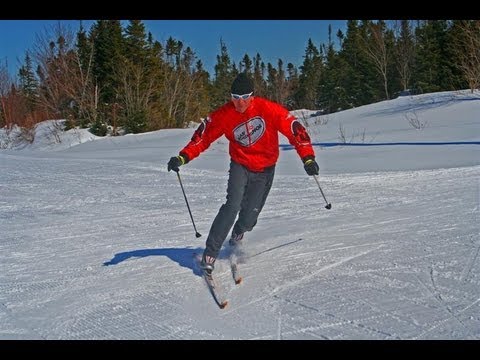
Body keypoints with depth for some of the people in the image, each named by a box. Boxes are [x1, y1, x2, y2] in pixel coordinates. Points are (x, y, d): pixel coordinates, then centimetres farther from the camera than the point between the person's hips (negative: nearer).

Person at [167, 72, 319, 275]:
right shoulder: (223, 115, -13)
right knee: (233, 206, -20)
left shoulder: (268, 109, -18)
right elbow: (203, 136, -5)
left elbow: (294, 129, -16)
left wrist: (307, 157, -24)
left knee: (250, 215, -1)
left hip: (265, 169, 0)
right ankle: (210, 253, -11)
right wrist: (183, 157, -18)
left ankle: (238, 234, 37)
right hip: (240, 166, 0)